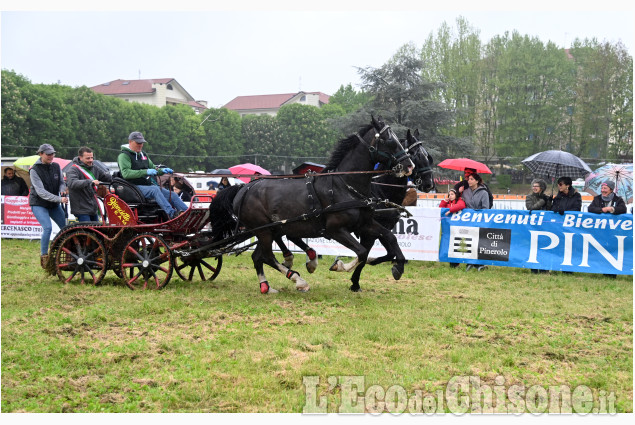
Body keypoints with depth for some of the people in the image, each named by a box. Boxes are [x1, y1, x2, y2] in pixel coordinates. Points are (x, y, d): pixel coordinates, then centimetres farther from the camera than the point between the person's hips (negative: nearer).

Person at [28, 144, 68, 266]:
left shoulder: (56, 166, -1)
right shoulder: (34, 170, -15)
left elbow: (61, 182, 9)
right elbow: (41, 192, -22)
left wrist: (62, 190, -17)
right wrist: (59, 199, -31)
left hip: (54, 204, 5)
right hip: (38, 204, -5)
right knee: (47, 228, -21)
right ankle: (44, 256, -10)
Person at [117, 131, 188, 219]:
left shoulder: (143, 155, 22)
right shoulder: (124, 156, -5)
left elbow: (153, 168, 26)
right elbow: (126, 173, -21)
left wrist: (162, 171, 2)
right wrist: (145, 172, -30)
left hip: (148, 185, 8)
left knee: (171, 194, -9)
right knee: (155, 189, -34)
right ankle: (171, 213, -47)